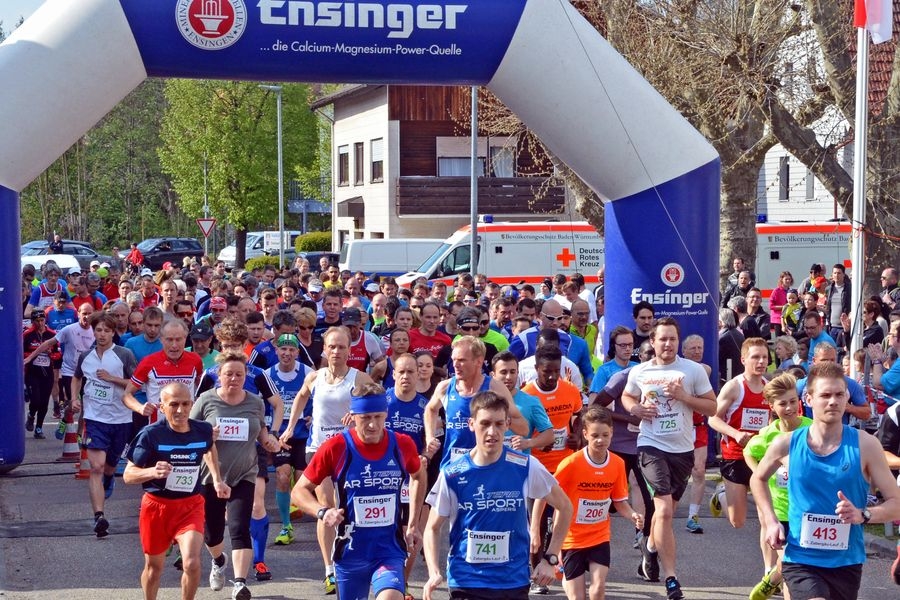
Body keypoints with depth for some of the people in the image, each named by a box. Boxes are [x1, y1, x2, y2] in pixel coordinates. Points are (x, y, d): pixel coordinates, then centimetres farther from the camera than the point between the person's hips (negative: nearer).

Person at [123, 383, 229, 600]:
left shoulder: (203, 430, -6)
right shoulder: (151, 434, -17)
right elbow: (128, 475, -14)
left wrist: (217, 480, 13)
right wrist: (152, 472, -33)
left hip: (191, 505, 1)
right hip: (157, 505, -1)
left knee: (192, 563, -18)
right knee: (154, 566, 16)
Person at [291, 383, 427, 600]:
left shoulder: (403, 445, -4)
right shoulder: (336, 448, -11)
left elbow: (418, 476, 19)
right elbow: (299, 491, -3)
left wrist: (413, 525, 14)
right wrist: (323, 512, -23)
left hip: (390, 551, 0)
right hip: (350, 552, 1)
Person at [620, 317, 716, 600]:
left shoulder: (694, 370, -4)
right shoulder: (639, 372, 0)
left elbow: (712, 408, -2)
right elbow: (626, 397, 18)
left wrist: (683, 396, -17)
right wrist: (636, 408, -4)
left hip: (682, 449, 2)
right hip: (652, 446, -2)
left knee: (664, 507, 19)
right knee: (665, 509, -16)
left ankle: (650, 546, 50)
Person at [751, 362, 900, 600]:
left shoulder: (864, 445, -6)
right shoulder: (787, 444, -4)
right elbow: (758, 479, 17)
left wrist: (863, 515, -22)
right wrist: (770, 521, 4)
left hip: (846, 563, 2)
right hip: (800, 560, -2)